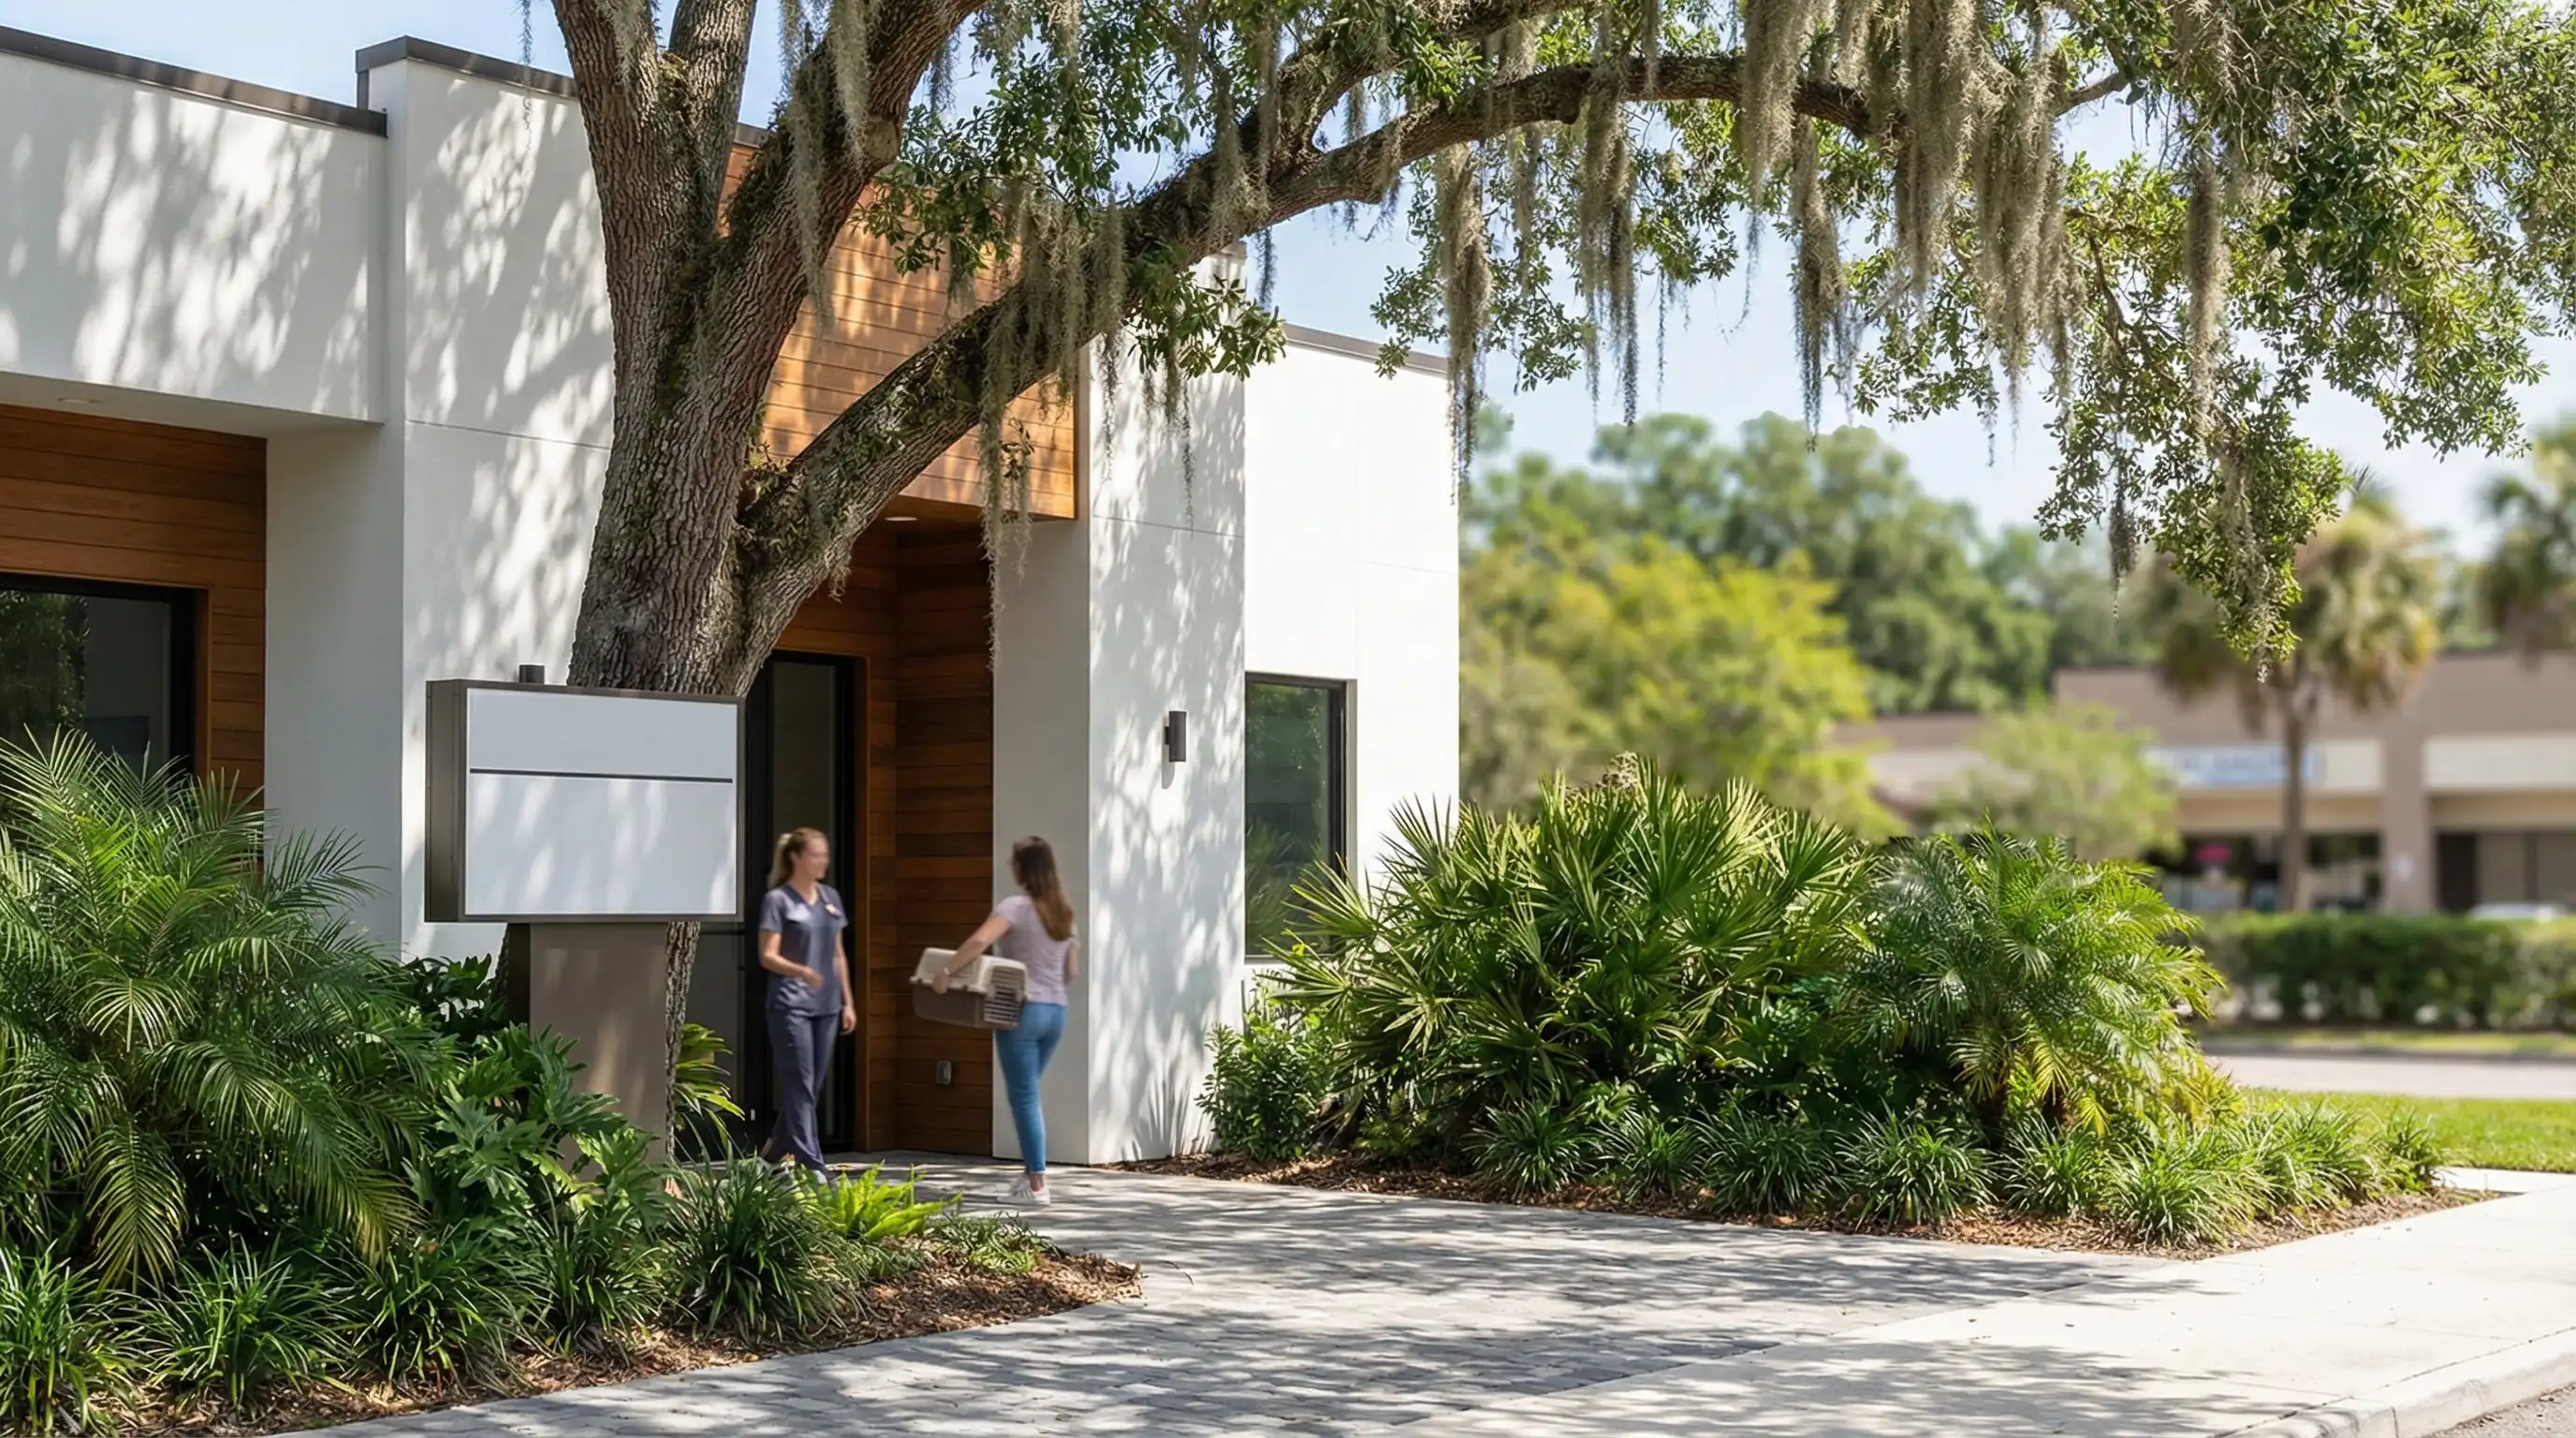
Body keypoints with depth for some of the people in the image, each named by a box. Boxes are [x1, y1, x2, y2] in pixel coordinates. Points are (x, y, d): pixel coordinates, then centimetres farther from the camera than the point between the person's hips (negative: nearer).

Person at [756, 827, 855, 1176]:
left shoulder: (831, 897, 13)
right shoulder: (778, 899, -6)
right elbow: (767, 956, -11)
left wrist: (848, 1001, 14)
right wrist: (801, 971, -29)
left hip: (826, 1005, 6)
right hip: (790, 1005, -6)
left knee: (813, 1086, 10)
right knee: (799, 1086, -7)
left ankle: (774, 1151, 27)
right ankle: (811, 1165, -7)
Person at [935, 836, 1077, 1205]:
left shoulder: (1016, 907, -9)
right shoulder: (1063, 913, 13)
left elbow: (978, 941, -24)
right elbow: (1071, 971, 18)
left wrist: (946, 972, -17)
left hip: (1024, 1009, -7)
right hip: (1056, 1010, 7)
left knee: (1024, 1096, -1)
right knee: (1026, 1093, 18)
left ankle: (1037, 1184, -2)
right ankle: (1032, 1173, 16)